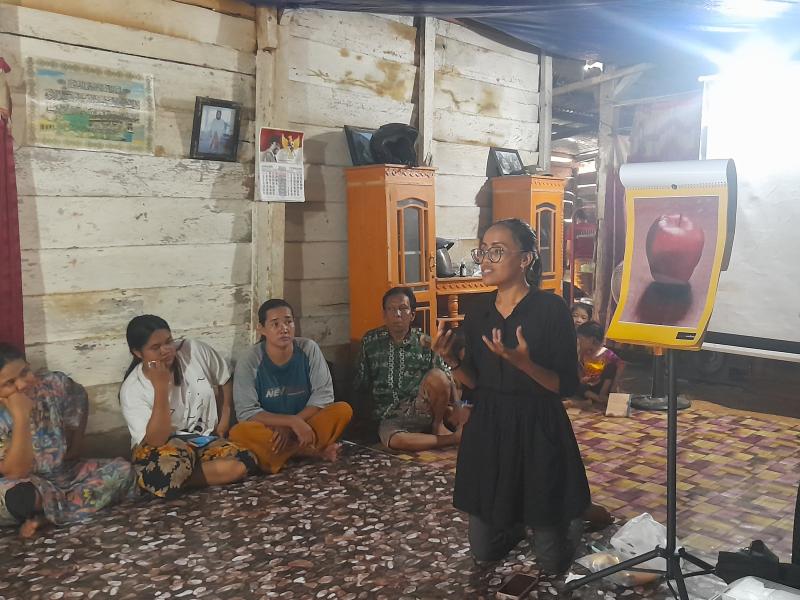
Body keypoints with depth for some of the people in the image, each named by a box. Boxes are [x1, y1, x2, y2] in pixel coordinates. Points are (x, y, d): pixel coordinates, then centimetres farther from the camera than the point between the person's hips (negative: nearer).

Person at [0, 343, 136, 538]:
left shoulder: (55, 384, -13)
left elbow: (80, 400, 11)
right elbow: (16, 473, -27)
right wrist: (20, 416, -34)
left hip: (67, 473, 4)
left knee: (122, 469, -17)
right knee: (16, 496, -38)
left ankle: (44, 518, -19)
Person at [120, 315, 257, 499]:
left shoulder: (195, 350, -8)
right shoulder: (132, 389, -14)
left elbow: (224, 380, 11)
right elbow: (155, 440, -23)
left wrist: (224, 420, 4)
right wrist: (160, 387, -28)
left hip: (205, 440, 4)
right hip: (163, 447, -3)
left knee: (242, 464, -28)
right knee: (167, 470, -40)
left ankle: (176, 479, -12)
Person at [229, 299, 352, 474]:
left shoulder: (309, 349, -8)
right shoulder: (249, 359, -13)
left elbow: (323, 394, -10)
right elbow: (246, 412, -16)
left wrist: (290, 428, -20)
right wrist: (292, 421, -27)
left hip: (304, 427, 1)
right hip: (268, 431, -1)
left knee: (343, 410, -22)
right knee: (239, 432, -34)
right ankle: (317, 451, -21)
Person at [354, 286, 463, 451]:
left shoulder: (425, 344, 2)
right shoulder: (370, 341, 5)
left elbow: (447, 383, 3)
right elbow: (360, 384, 11)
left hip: (421, 411, 0)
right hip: (390, 419, 0)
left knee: (436, 376, -29)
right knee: (396, 441, -36)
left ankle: (438, 425, -4)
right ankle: (455, 438, -18)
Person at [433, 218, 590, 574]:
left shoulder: (551, 309, -12)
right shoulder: (476, 317, 4)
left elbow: (567, 386, -13)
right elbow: (477, 385, 8)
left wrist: (524, 363, -30)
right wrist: (452, 361, -10)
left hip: (538, 434, -5)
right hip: (486, 433, 5)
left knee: (552, 562, 7)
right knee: (484, 552, 14)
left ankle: (572, 515, 38)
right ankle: (519, 519, 44)